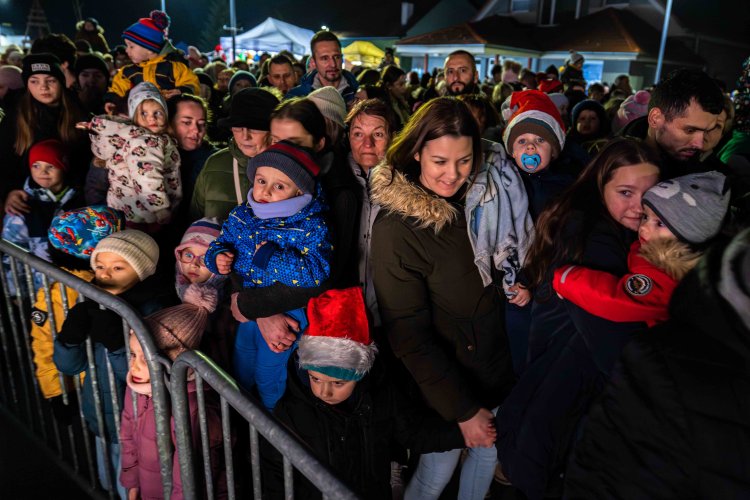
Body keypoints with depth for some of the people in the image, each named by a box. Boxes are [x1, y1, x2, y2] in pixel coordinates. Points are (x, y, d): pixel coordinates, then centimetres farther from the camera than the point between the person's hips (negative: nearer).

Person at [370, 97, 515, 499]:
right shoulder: (396, 227, -22)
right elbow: (408, 333, -19)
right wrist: (462, 409, -17)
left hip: (496, 367, 5)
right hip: (441, 385, -5)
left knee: (489, 451, 21)